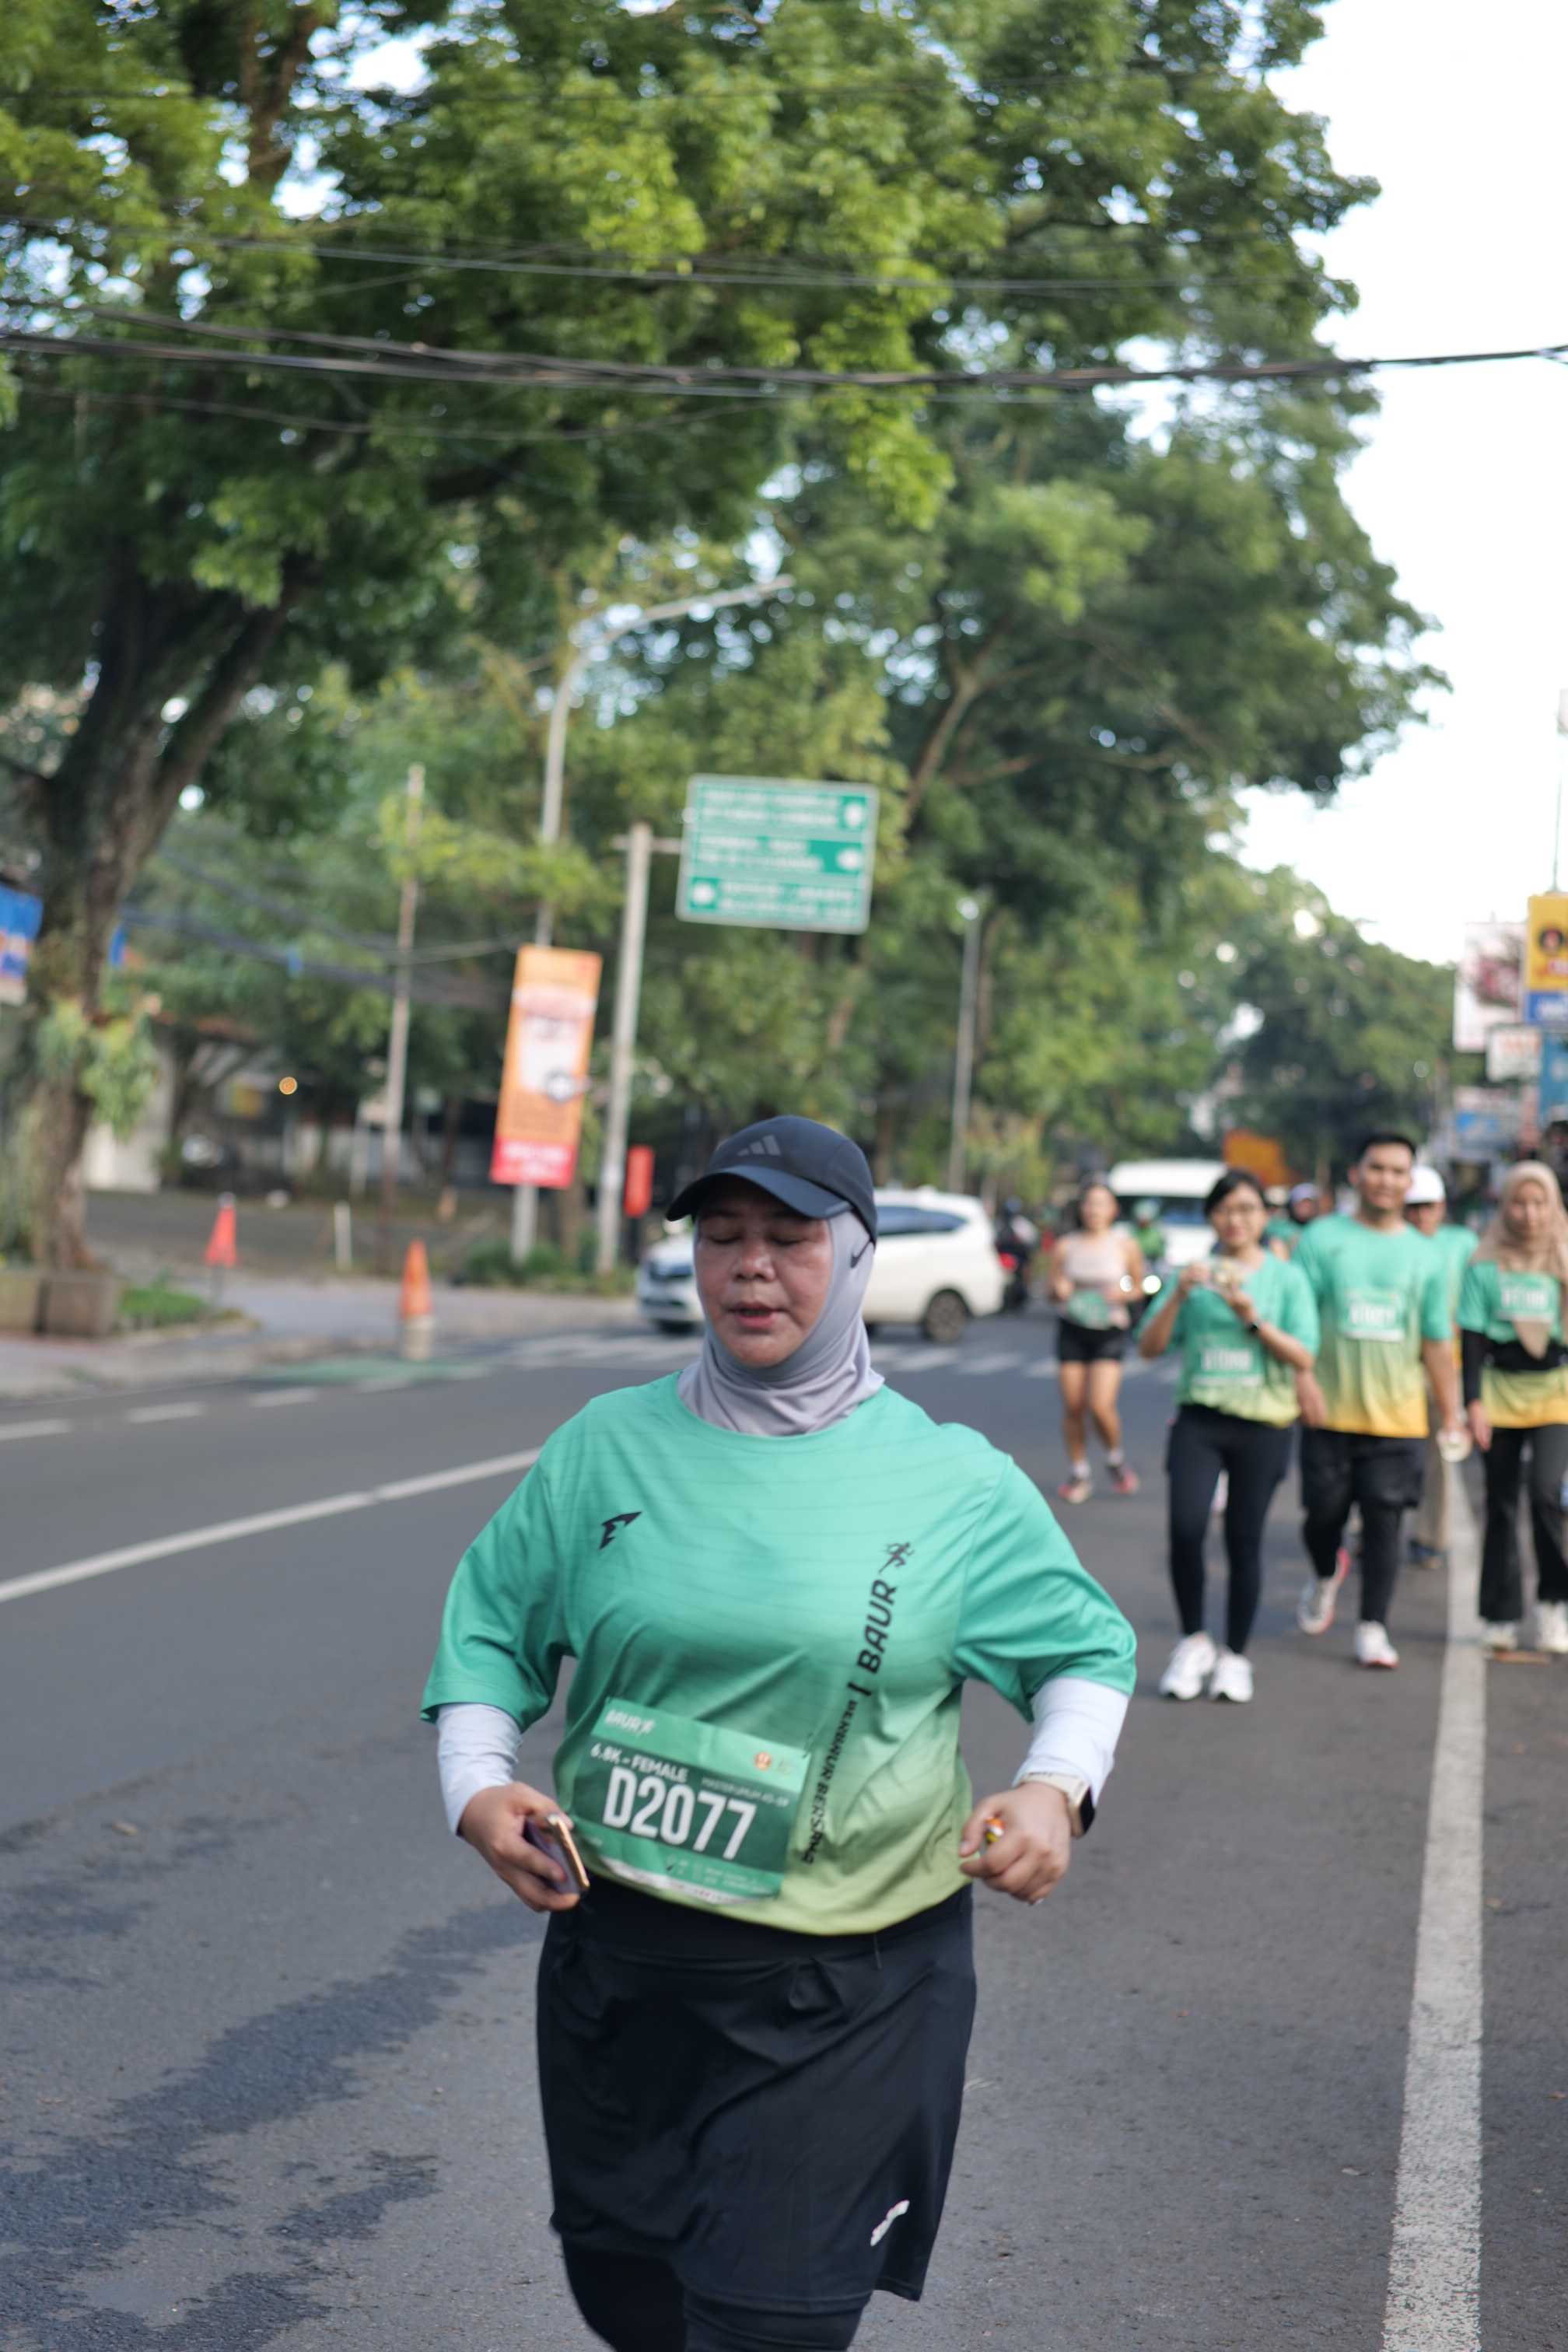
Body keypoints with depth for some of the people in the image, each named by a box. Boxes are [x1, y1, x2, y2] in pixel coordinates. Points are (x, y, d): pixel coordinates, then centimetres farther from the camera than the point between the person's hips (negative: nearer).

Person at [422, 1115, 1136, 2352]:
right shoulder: (607, 1446, 2)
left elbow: (1089, 1651, 7)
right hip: (616, 1954, 3)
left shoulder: (959, 1487, -4)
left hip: (845, 1994, -3)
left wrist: (1058, 1787, -11)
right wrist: (480, 1785, -5)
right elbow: (492, 1632, 11)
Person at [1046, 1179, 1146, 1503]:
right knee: (1073, 1407, 1)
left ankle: (1116, 1459, 15)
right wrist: (1059, 1290, -12)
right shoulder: (1065, 1246, 2)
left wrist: (1123, 1294, -11)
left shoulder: (1125, 1246, -1)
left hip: (1110, 1330, -2)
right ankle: (1078, 1474, 17)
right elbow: (1052, 1290, 10)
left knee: (1101, 1406, -13)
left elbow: (1139, 1287, 10)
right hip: (1072, 1329, 2)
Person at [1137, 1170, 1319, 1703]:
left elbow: (1304, 1357, -5)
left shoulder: (1285, 1278, 4)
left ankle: (1235, 1656, 16)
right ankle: (1193, 1641, 3)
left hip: (1262, 1424, -1)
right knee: (1185, 1528, -16)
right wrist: (1179, 1295, -13)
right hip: (1199, 1419, 1)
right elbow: (1150, 1347, 1)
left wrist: (1253, 1318, -18)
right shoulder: (1195, 1274, 8)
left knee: (1244, 1542, 2)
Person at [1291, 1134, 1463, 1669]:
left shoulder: (1424, 1256, 9)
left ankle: (1373, 1627, 6)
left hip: (1397, 1414, 1)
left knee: (1384, 1520, -3)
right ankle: (1326, 1574, 38)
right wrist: (1303, 1377, -16)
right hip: (1329, 1409, -1)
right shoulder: (1322, 1239, 2)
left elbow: (1437, 1343, 13)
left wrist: (1451, 1416, 11)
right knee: (1324, 1511, 6)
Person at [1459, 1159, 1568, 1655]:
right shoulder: (1486, 1265, -1)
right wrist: (1473, 1400, -7)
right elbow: (1472, 1336, 0)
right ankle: (1501, 1617, 17)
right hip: (1501, 1390, 1)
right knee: (1501, 1504, 7)